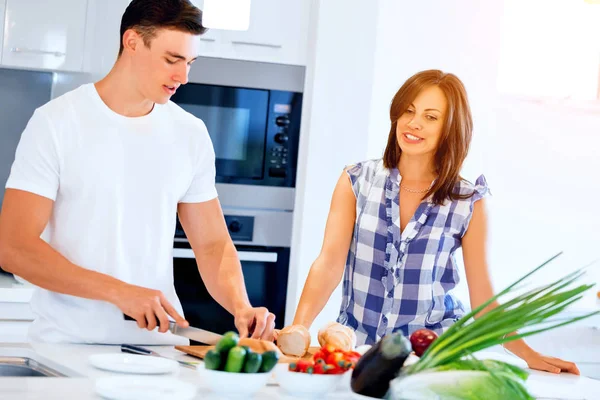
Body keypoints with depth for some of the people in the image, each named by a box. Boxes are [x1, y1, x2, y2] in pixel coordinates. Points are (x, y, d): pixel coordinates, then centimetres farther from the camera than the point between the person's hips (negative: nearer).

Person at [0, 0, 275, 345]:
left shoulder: (191, 135, 8)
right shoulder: (55, 123, -4)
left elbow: (212, 244, 12)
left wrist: (241, 307, -8)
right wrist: (120, 291, -17)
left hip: (158, 345, 4)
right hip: (67, 342, -3)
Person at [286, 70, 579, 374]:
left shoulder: (468, 202, 0)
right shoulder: (357, 181, 2)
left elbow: (482, 297, 4)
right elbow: (329, 263, -6)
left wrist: (529, 356, -4)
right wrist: (298, 329, -20)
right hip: (356, 347, 1)